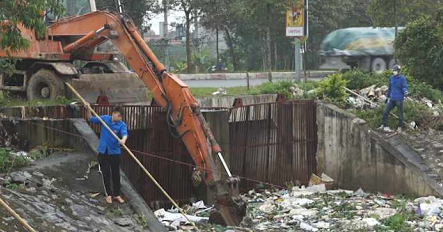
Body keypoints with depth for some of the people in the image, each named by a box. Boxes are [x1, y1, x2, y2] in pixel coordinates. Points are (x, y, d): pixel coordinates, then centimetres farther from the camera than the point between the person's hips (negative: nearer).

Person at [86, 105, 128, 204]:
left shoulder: (122, 125, -11)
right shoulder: (104, 119, -3)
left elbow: (125, 134, -30)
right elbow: (91, 119, 9)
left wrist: (123, 139, -53)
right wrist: (88, 110, -7)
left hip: (115, 152, -1)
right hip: (103, 152, 1)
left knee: (116, 174, 8)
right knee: (106, 173, 7)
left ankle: (117, 194, 22)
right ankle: (108, 194, 20)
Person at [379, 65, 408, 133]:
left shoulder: (402, 78, -10)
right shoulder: (391, 78, 8)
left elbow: (404, 87, -19)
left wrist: (405, 93, -39)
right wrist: (388, 96, 23)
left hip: (399, 99, -6)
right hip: (392, 99, 6)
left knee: (400, 114, 4)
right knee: (385, 111, 4)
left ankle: (400, 127, 18)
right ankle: (384, 125, 15)